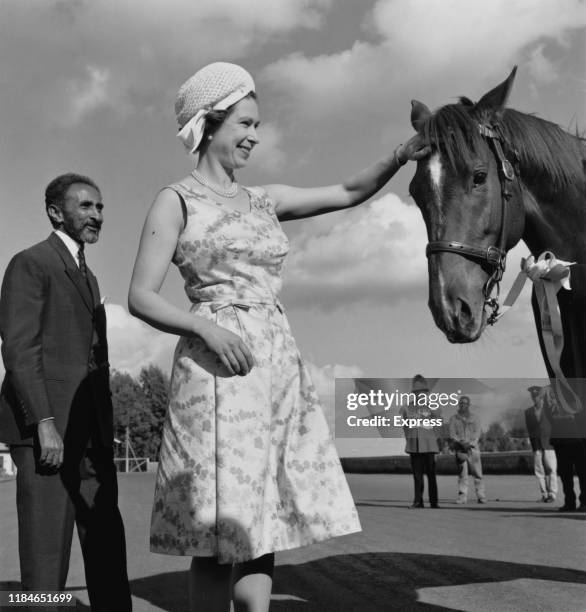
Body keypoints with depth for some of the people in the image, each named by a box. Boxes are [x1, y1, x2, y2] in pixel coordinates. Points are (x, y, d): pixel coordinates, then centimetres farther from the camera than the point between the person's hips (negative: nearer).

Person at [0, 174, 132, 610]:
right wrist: (45, 423, -20)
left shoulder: (88, 278, 24)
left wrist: (105, 432, 13)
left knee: (108, 549, 5)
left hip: (91, 432, 8)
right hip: (44, 428, -8)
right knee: (46, 551, -5)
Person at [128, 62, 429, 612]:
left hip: (280, 363, 6)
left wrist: (401, 156, -2)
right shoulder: (176, 200, 2)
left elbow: (351, 193, 14)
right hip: (219, 362, -6)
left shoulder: (265, 200, 17)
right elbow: (140, 298, -4)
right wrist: (207, 327, -19)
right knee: (219, 531, -4)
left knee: (262, 526, 5)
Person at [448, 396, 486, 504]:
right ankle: (462, 496, -3)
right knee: (462, 474, -4)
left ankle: (481, 496, 2)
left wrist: (470, 443, -13)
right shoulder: (454, 419, 12)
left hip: (472, 447, 1)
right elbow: (452, 434, 2)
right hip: (459, 448, -1)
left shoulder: (473, 418, 15)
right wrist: (461, 443, -14)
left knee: (477, 473, -3)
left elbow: (477, 432, 4)